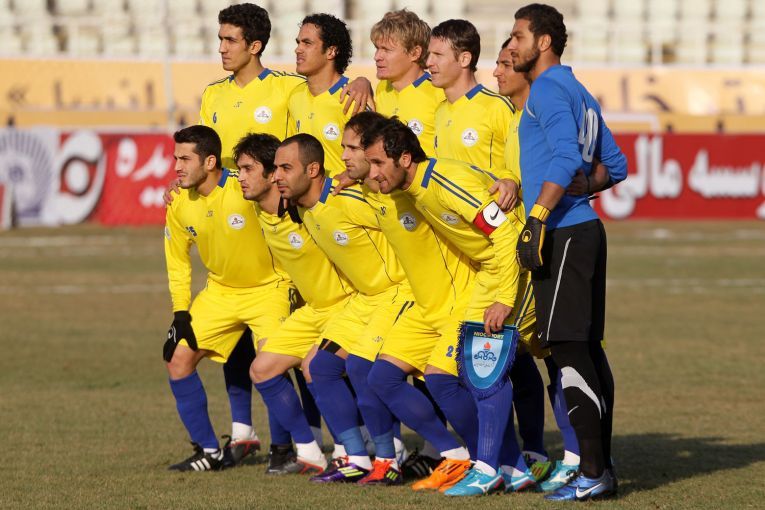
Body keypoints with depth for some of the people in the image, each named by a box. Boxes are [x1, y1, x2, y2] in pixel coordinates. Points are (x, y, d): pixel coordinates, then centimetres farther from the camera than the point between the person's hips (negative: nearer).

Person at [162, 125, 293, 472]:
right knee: (177, 358, -2)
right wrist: (181, 313, 1)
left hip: (268, 287, -6)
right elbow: (177, 261, 7)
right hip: (220, 292, 6)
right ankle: (208, 452, 11)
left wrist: (293, 287, -15)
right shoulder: (179, 205, -7)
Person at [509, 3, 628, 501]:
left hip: (564, 233, -10)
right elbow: (616, 166, 24)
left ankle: (593, 473, -13)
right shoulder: (579, 94, 19)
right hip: (585, 230, 10)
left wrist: (538, 216, -25)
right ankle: (601, 466, 12)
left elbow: (566, 157, -23)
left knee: (568, 349, -10)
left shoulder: (548, 90, -9)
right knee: (587, 347, 10)